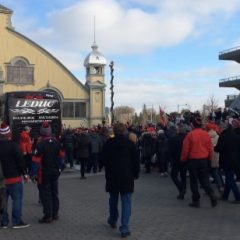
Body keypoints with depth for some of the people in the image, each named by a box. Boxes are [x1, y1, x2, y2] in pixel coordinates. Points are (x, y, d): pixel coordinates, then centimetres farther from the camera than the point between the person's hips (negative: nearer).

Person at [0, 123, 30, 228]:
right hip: (14, 176, -6)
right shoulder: (13, 145, -13)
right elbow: (20, 160, -13)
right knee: (17, 198, 1)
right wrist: (25, 173, -4)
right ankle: (16, 221, 2)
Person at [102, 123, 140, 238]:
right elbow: (135, 161, -4)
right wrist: (136, 173, 8)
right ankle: (124, 228, -8)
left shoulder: (108, 143, -1)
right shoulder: (130, 143, -6)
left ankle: (113, 220, 38)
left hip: (112, 176, 3)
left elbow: (104, 160, 4)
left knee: (113, 199, 20)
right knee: (126, 202, -1)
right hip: (127, 176, -2)